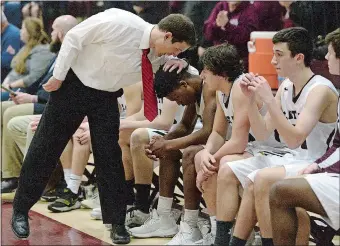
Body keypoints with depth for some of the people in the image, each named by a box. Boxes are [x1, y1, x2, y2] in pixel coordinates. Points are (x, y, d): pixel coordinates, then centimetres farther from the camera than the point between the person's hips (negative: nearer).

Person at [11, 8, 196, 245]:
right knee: (46, 146, 4)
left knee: (109, 155, -2)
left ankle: (117, 223, 8)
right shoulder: (119, 23, -30)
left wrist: (181, 64, -16)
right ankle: (21, 209, 18)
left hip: (106, 95, 4)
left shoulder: (158, 55, -11)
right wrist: (59, 76, -15)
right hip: (74, 84, -4)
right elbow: (74, 38, -20)